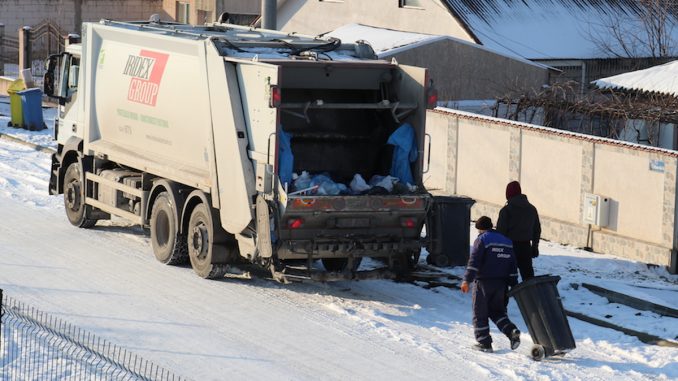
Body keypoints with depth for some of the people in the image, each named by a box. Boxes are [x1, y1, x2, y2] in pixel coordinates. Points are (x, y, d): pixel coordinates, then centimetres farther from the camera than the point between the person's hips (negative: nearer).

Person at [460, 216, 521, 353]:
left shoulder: (482, 240, -7)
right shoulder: (506, 241, 14)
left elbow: (474, 262, -17)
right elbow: (512, 265, 15)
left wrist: (467, 280, -19)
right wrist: (513, 285, 18)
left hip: (484, 282, -6)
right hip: (501, 283, 6)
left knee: (480, 313, 4)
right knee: (497, 310, 18)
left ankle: (484, 343, 3)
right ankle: (512, 331, -3)